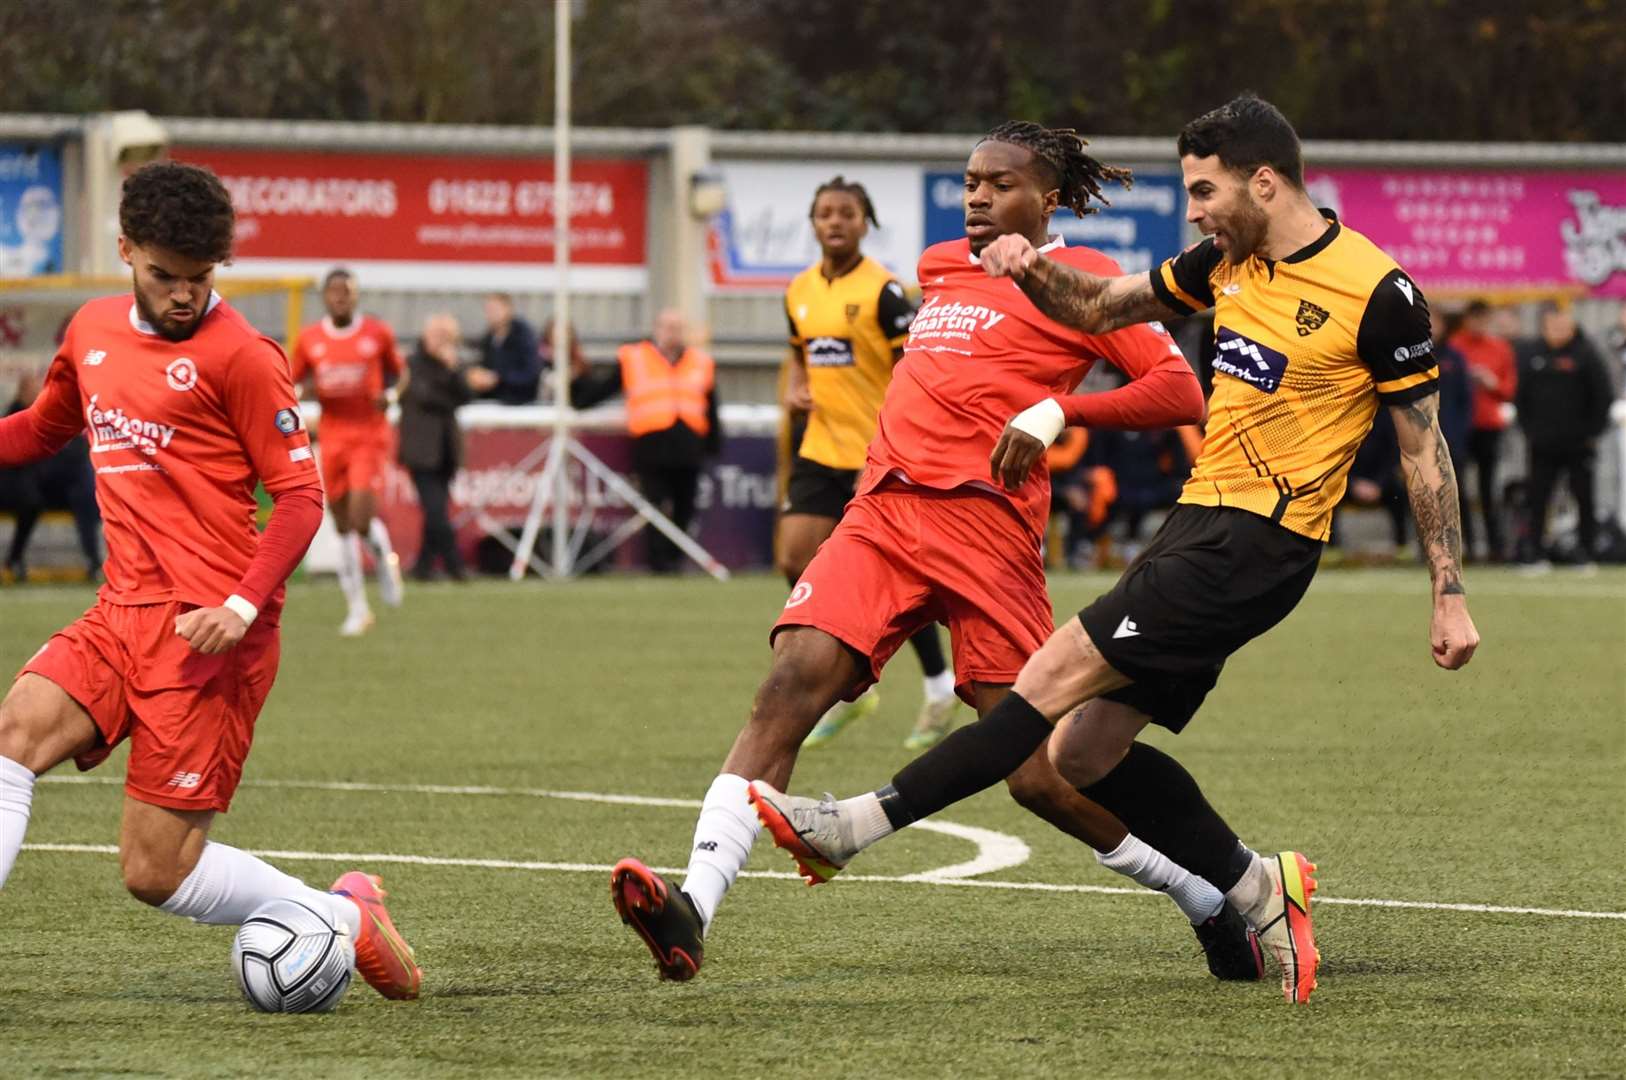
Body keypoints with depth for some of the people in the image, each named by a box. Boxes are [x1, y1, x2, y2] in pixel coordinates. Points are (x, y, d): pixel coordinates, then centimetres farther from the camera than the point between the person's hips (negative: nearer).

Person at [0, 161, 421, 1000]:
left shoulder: (239, 357, -7)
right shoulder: (93, 331, 13)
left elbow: (300, 497, -7)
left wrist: (244, 604, -21)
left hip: (208, 630, -6)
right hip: (124, 611, 6)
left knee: (156, 872, -7)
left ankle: (347, 916, 14)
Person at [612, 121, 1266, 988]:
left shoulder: (1077, 278, 5)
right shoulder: (938, 267, 25)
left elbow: (1179, 392, -4)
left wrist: (1060, 409, -16)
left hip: (985, 520, -5)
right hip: (883, 513, 5)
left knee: (1039, 772, -6)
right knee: (791, 685, -19)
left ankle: (1209, 899, 17)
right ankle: (692, 910, -31)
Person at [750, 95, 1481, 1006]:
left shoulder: (1378, 293, -11)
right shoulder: (1230, 261, 10)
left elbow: (1424, 448, -5)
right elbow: (1102, 308, 21)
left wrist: (1451, 595, -5)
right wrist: (1032, 270, 0)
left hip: (1258, 546, -8)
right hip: (1200, 522, 8)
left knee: (1060, 674, -14)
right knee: (1084, 751, 3)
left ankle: (862, 826, -15)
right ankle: (1260, 891, 12)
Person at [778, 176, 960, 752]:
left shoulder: (882, 290, -12)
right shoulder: (801, 291, 8)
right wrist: (795, 388, 3)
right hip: (822, 450, 6)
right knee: (794, 559, -6)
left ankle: (940, 688, 20)